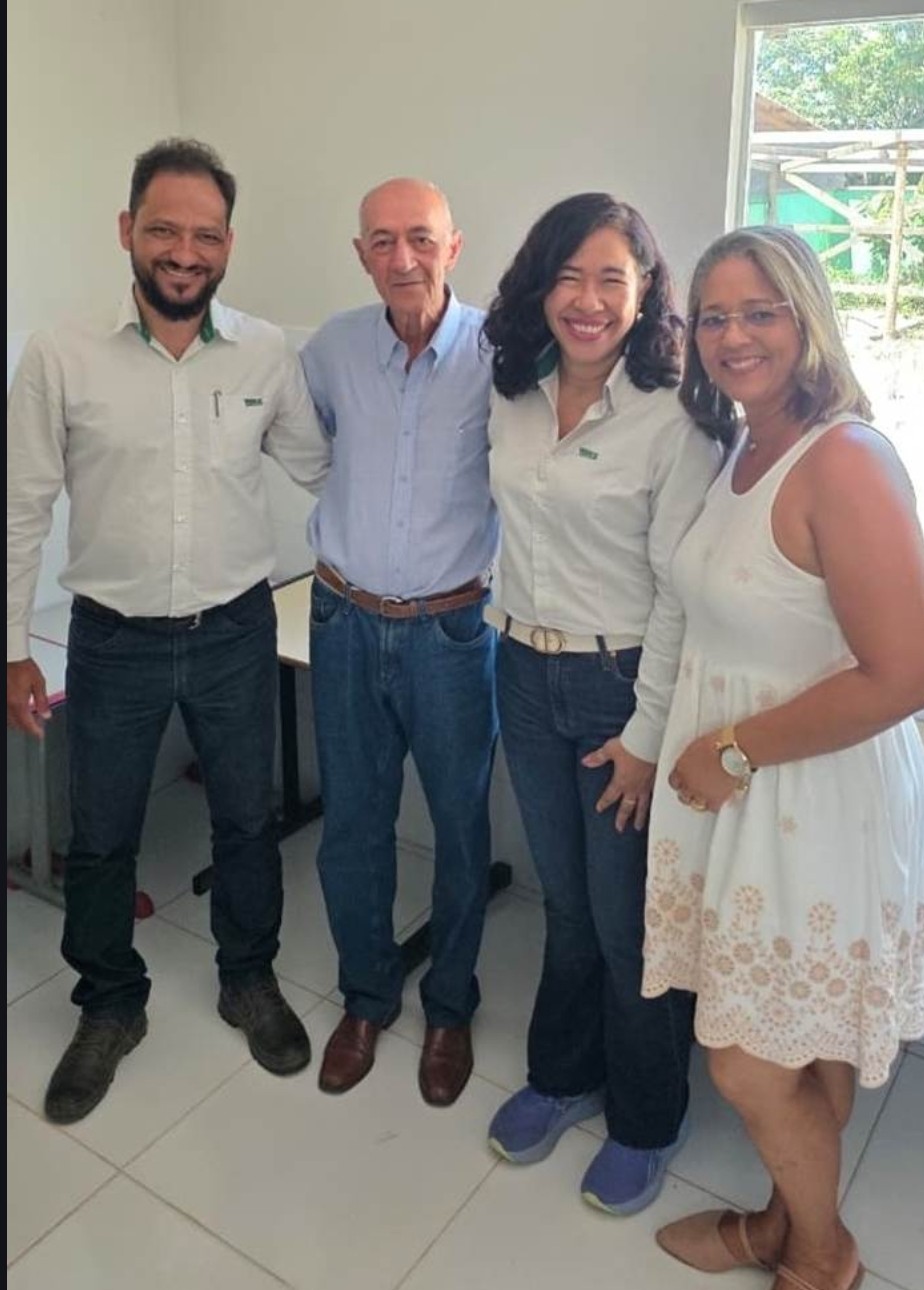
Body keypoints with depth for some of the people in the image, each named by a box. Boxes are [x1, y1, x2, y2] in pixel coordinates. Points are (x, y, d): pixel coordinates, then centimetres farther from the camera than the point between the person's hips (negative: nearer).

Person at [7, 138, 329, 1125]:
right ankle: (110, 1009, 38)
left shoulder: (266, 356, -4)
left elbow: (319, 467, 10)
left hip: (236, 632, 1)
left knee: (247, 822, 16)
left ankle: (249, 981, 41)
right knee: (101, 840, 14)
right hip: (113, 641, -1)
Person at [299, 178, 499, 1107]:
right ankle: (365, 997, 37)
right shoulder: (332, 348, -1)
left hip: (453, 629, -2)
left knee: (461, 829, 12)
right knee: (351, 827, 14)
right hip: (344, 622, 3)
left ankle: (449, 1007, 35)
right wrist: (329, 541, 11)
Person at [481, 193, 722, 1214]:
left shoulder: (674, 418, -15)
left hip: (622, 685, -5)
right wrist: (507, 631, 11)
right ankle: (561, 1074, 43)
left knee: (628, 920, 9)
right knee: (564, 899, 21)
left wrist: (649, 734, -14)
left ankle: (644, 1121, 33)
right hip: (525, 678, 5)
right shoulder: (512, 399, 2)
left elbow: (682, 591, -15)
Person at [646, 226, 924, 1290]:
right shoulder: (741, 453, 6)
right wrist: (693, 746, 3)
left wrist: (736, 749, -18)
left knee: (753, 1064, 7)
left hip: (817, 802, -7)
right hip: (730, 789, 7)